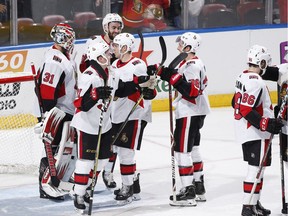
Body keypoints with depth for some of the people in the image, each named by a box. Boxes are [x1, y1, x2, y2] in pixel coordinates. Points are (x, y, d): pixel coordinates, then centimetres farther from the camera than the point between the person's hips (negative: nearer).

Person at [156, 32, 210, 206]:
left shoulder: (191, 66, -20)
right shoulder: (196, 63, 13)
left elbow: (192, 91, -28)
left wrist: (174, 78, -28)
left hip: (190, 114, -11)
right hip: (197, 113, 11)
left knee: (182, 149, -9)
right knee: (193, 148, 19)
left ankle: (188, 192, -10)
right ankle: (198, 187, 28)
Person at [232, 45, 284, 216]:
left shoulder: (243, 77, 10)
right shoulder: (256, 82, -21)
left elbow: (238, 103, 19)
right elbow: (246, 109, -26)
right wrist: (267, 124, -27)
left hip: (245, 131, 11)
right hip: (256, 135, -11)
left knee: (257, 168, 18)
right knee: (257, 169, -8)